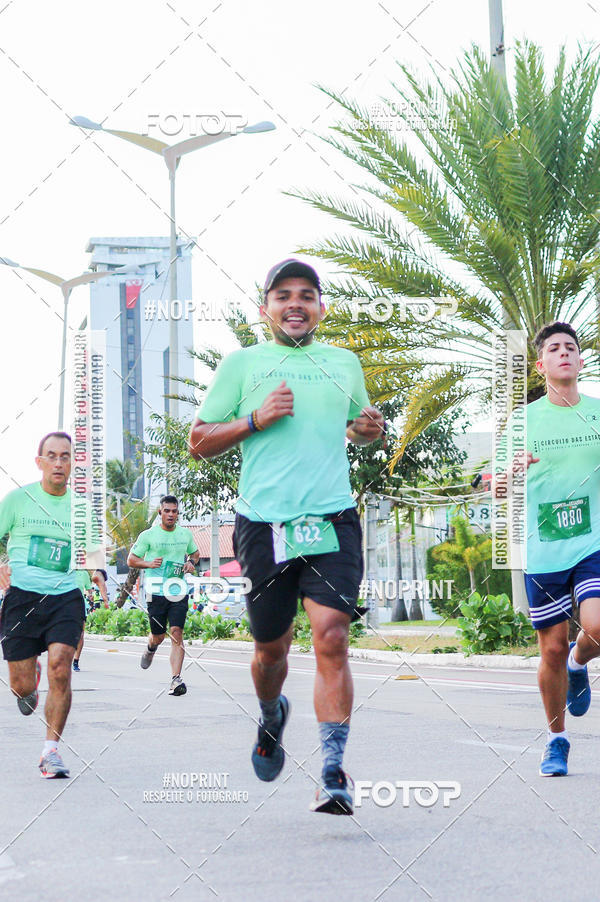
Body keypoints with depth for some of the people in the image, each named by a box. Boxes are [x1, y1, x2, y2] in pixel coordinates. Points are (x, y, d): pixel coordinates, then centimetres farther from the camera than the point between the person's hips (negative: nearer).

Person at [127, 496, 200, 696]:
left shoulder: (185, 534, 9)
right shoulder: (148, 535, -1)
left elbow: (195, 553, 27)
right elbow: (131, 560, 5)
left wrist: (191, 563, 5)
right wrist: (149, 563, -13)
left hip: (179, 590, 1)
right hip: (157, 591, -1)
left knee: (176, 632, -13)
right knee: (158, 636, 8)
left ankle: (176, 679, -17)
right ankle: (150, 648, 46)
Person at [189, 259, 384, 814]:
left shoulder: (345, 363, 17)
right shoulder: (242, 364, 9)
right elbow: (199, 441, 9)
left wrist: (371, 427, 9)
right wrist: (256, 418, -6)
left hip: (333, 520, 1)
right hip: (264, 523, 0)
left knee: (331, 640, -14)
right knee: (272, 648, 10)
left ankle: (333, 773, -14)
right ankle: (272, 717, 43)